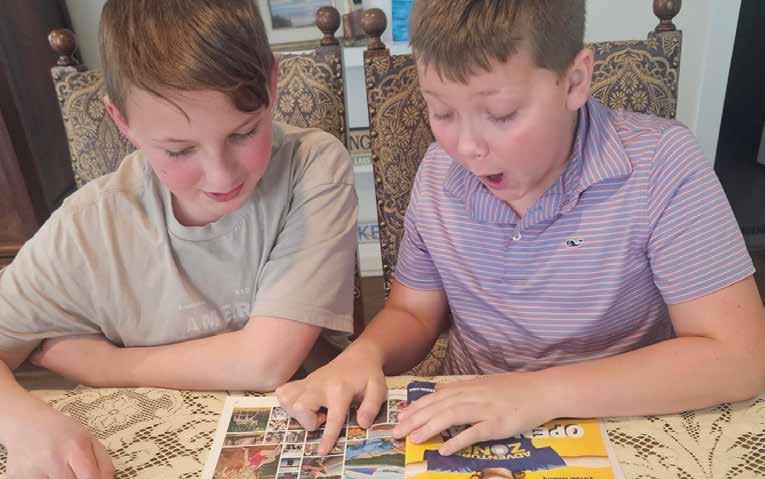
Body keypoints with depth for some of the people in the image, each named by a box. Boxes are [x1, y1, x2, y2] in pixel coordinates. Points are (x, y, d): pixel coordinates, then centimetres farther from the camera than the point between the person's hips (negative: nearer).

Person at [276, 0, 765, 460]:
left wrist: (542, 393, -25)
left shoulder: (660, 165, -16)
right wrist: (364, 354, -16)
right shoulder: (439, 172, -4)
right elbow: (412, 314, 5)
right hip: (467, 436, 3)